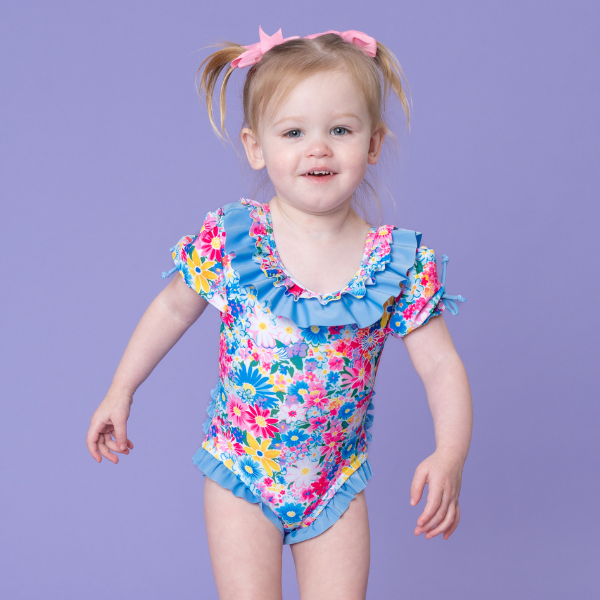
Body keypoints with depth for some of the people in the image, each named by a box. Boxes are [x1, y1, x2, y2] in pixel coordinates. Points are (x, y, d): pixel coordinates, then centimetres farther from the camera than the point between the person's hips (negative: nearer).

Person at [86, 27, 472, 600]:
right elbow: (173, 308, 5)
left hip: (336, 482, 1)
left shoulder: (399, 263, -12)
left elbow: (442, 366, -10)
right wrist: (120, 391, 8)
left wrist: (449, 456, -25)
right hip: (240, 473, -1)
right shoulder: (228, 239, -12)